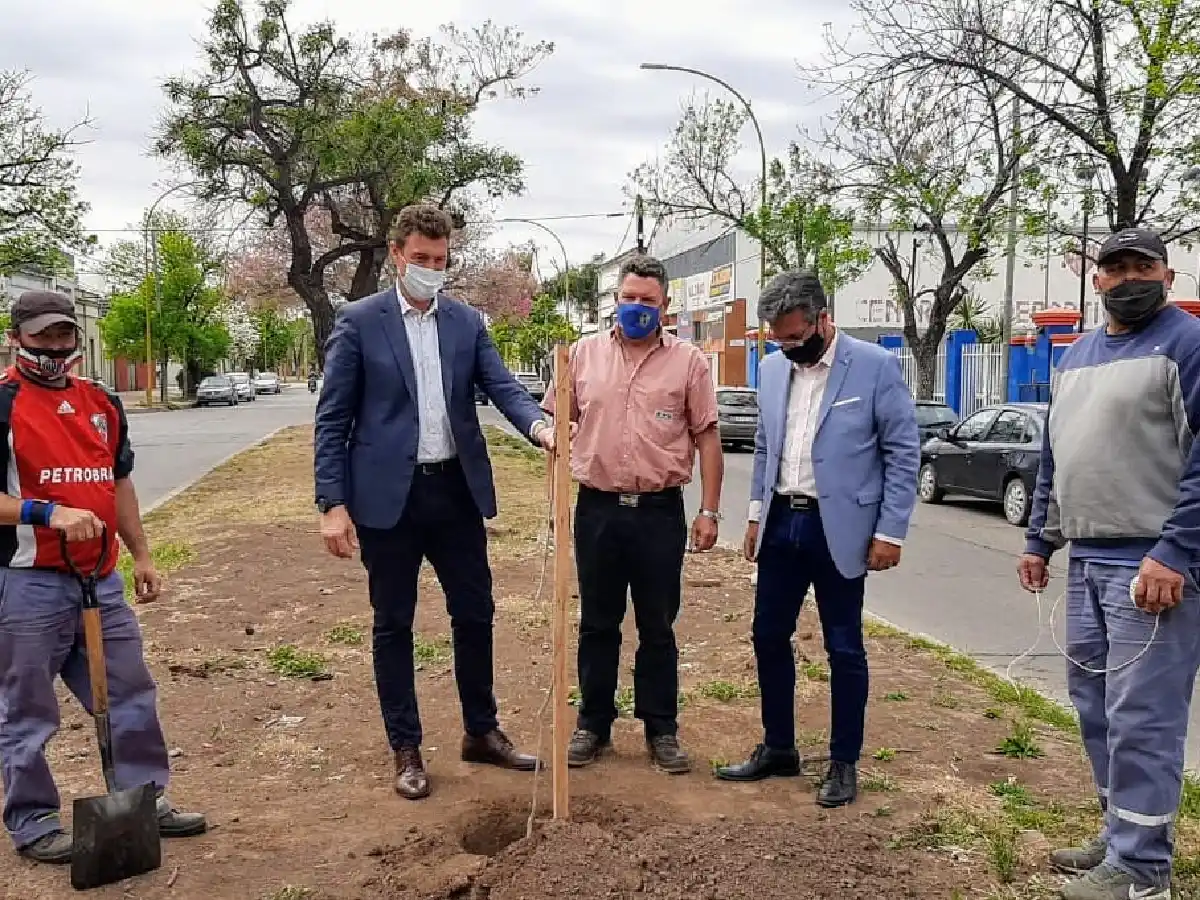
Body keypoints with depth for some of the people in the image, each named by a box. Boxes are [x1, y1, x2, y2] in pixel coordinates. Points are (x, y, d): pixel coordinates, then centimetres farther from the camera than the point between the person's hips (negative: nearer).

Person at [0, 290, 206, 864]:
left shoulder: (101, 401, 13)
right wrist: (49, 513, -25)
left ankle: (145, 801, 27)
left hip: (101, 580, 7)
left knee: (132, 695, 14)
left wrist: (141, 555, 18)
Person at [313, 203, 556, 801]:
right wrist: (333, 504, -11)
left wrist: (538, 425, -25)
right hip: (388, 495, -3)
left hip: (456, 489, 4)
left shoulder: (467, 322, 8)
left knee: (475, 614, 12)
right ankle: (405, 749, 22)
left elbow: (502, 387, -3)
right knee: (393, 625, 7)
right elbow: (332, 420, -4)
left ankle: (481, 731, 30)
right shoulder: (359, 322, -3)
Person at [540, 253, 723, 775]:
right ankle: (593, 724, 25)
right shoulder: (584, 354, 5)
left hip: (660, 512, -1)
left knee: (658, 628, 9)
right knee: (597, 625, 12)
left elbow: (707, 438, 2)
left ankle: (661, 730, 22)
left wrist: (709, 511, -3)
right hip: (597, 509, 2)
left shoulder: (688, 361, 1)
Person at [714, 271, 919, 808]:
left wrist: (891, 532, -10)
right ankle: (778, 748, 28)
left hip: (838, 529, -5)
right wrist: (756, 514, 13)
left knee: (843, 648, 6)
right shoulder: (772, 369, 7)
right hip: (781, 524, 6)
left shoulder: (875, 366, -9)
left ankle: (844, 764, 20)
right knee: (769, 637, 11)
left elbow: (903, 452, -8)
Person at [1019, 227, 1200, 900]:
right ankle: (1122, 836, 30)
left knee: (1140, 719, -4)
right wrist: (1039, 541, 19)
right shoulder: (1076, 357, 17)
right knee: (1094, 705, 15)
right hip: (1087, 562, 8)